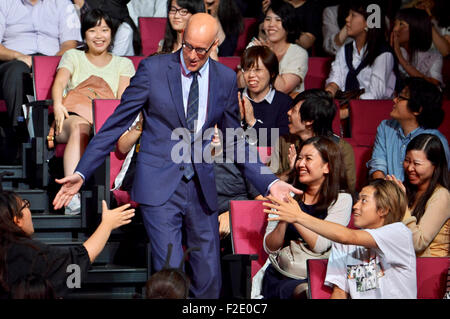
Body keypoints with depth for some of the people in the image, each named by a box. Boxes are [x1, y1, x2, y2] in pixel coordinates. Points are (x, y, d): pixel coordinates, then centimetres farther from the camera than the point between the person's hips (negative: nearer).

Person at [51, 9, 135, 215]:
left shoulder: (123, 64, 25)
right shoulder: (73, 57, 23)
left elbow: (124, 97, 7)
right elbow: (60, 82, 3)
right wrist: (58, 104, -20)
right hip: (73, 117, -1)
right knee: (80, 126, -39)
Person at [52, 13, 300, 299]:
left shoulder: (226, 79, 4)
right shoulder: (153, 69, -5)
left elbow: (235, 142, 14)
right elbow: (116, 124, -2)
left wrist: (269, 183, 3)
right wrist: (81, 173, -7)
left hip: (201, 189, 4)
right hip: (159, 188, -3)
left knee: (209, 280, 6)